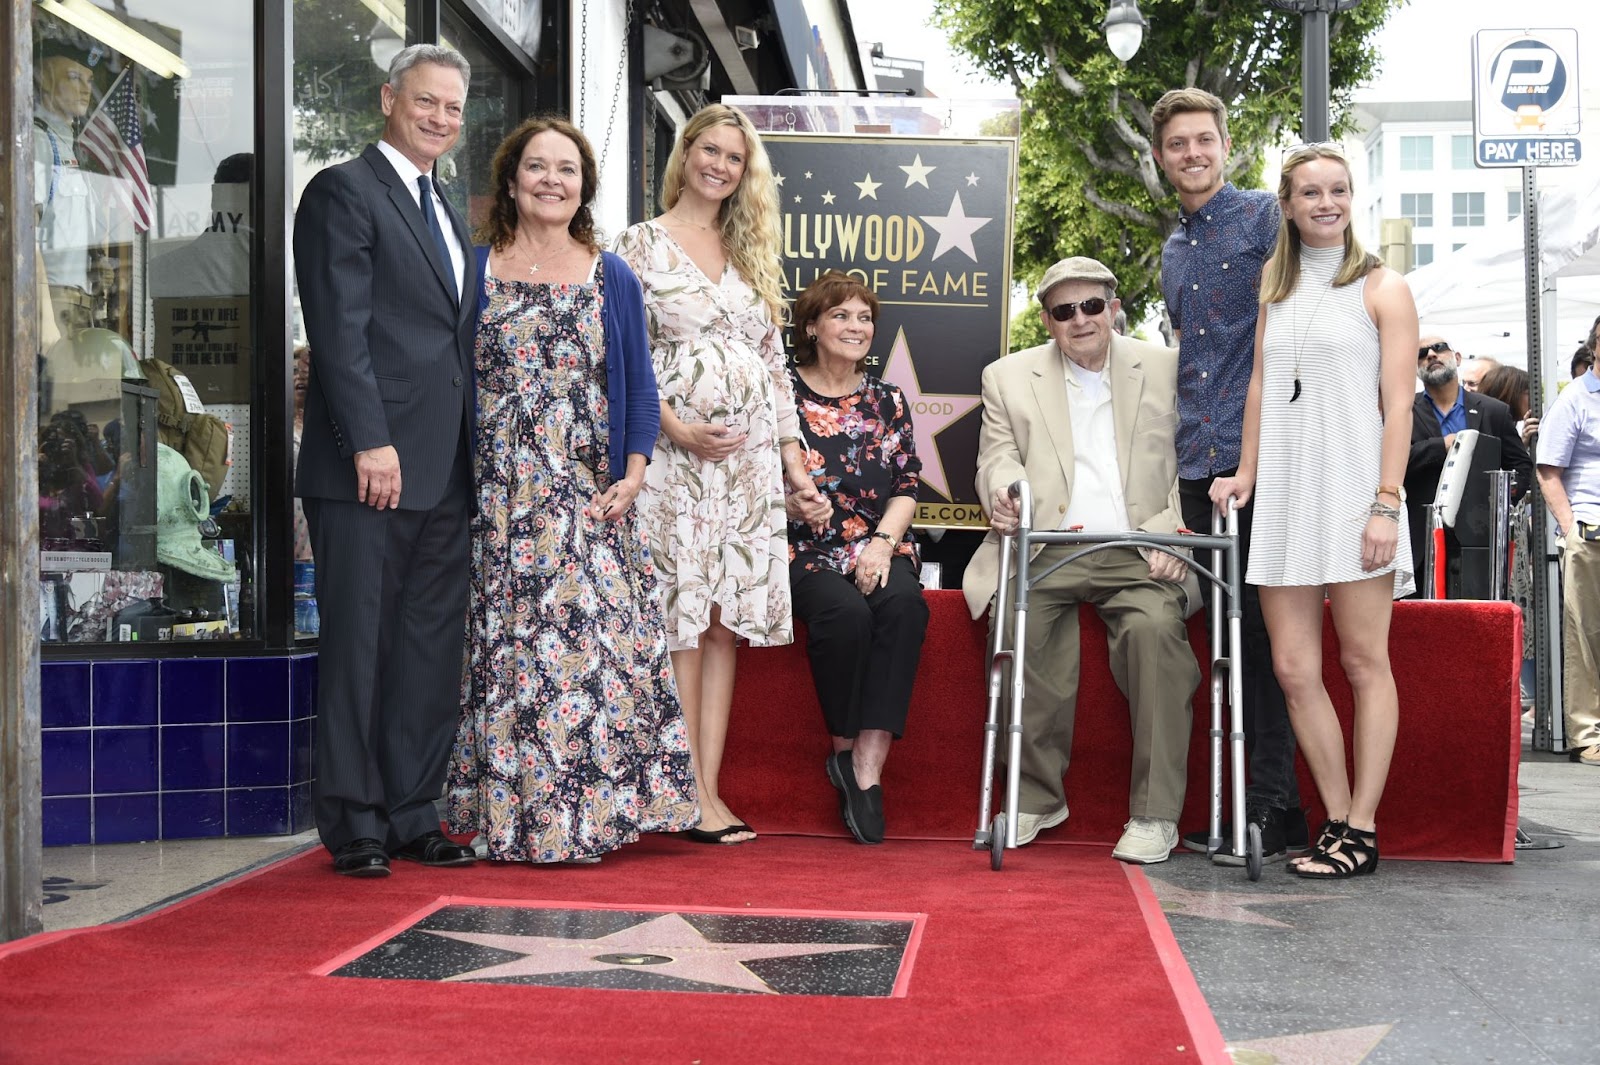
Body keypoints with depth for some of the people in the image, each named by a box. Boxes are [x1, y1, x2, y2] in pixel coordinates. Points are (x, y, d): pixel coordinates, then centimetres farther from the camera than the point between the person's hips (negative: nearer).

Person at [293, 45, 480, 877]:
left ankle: (411, 816, 16)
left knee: (432, 652, 9)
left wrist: (472, 459, 14)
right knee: (358, 647, -1)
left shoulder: (447, 214, 22)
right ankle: (353, 825, 7)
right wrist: (371, 442, -20)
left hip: (444, 474, 8)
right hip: (370, 466, -8)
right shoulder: (344, 192, -2)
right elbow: (340, 330, -12)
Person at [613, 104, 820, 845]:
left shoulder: (752, 253, 18)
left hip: (752, 457, 5)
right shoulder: (644, 244, 3)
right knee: (681, 621, -6)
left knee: (725, 621, 3)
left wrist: (793, 453, 11)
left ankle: (709, 789, 6)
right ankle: (692, 798, -1)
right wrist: (677, 428, -16)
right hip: (676, 453, -5)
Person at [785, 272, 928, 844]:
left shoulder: (887, 400, 15)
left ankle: (868, 766, -30)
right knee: (845, 612, -34)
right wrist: (790, 499, -18)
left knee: (904, 604, -31)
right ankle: (845, 750, -12)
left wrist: (883, 541, -8)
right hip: (806, 552, -2)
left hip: (880, 547, 3)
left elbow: (908, 486, 10)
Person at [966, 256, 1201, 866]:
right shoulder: (1008, 377, 16)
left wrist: (1174, 536, -9)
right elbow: (998, 457, 9)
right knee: (1020, 621, -30)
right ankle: (1036, 797, -13)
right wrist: (1005, 493, -16)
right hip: (1046, 552, 1)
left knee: (1156, 624, -31)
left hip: (1140, 554, 0)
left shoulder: (1167, 370, 13)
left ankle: (1155, 815, -22)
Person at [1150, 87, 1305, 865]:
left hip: (1261, 452, -7)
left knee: (1260, 623, -8)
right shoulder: (1172, 250, 21)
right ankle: (1242, 800, 13)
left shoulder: (1267, 216, 0)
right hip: (1200, 463, 7)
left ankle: (1275, 808, -2)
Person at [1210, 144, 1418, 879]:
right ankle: (1338, 821, 9)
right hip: (1283, 496, 5)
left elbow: (1398, 404, -4)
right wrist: (1244, 473, 9)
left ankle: (1361, 832, 4)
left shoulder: (1382, 288, 2)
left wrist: (1387, 503, -12)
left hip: (1352, 493, -5)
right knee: (1294, 669, 0)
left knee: (1364, 662, -1)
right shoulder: (1275, 288, 17)